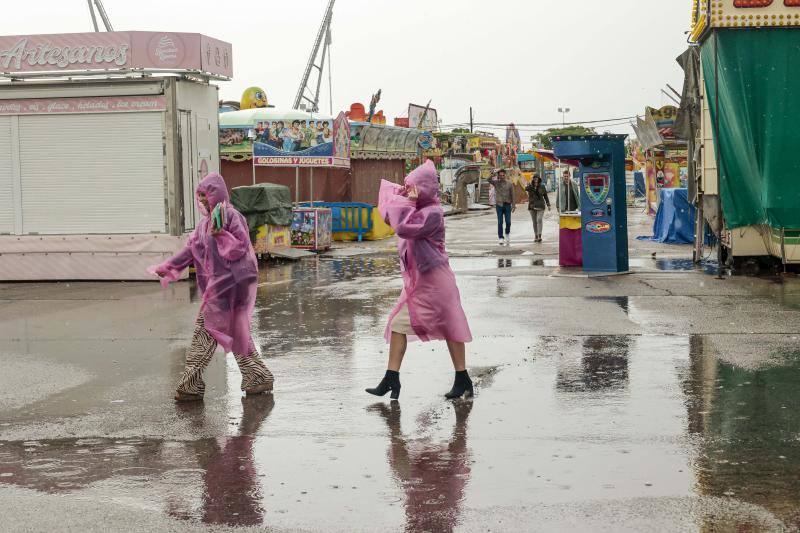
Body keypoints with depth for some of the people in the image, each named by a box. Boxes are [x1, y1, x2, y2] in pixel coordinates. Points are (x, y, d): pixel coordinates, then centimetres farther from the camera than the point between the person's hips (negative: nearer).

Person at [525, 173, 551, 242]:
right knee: (534, 222, 7)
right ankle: (536, 236, 14)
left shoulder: (542, 186, 3)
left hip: (540, 206, -2)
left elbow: (545, 196, 10)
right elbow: (526, 189, -21)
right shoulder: (530, 186, 2)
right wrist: (531, 184, -33)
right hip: (532, 206, 2)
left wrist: (548, 205, 7)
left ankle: (539, 236, -21)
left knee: (539, 220, -16)